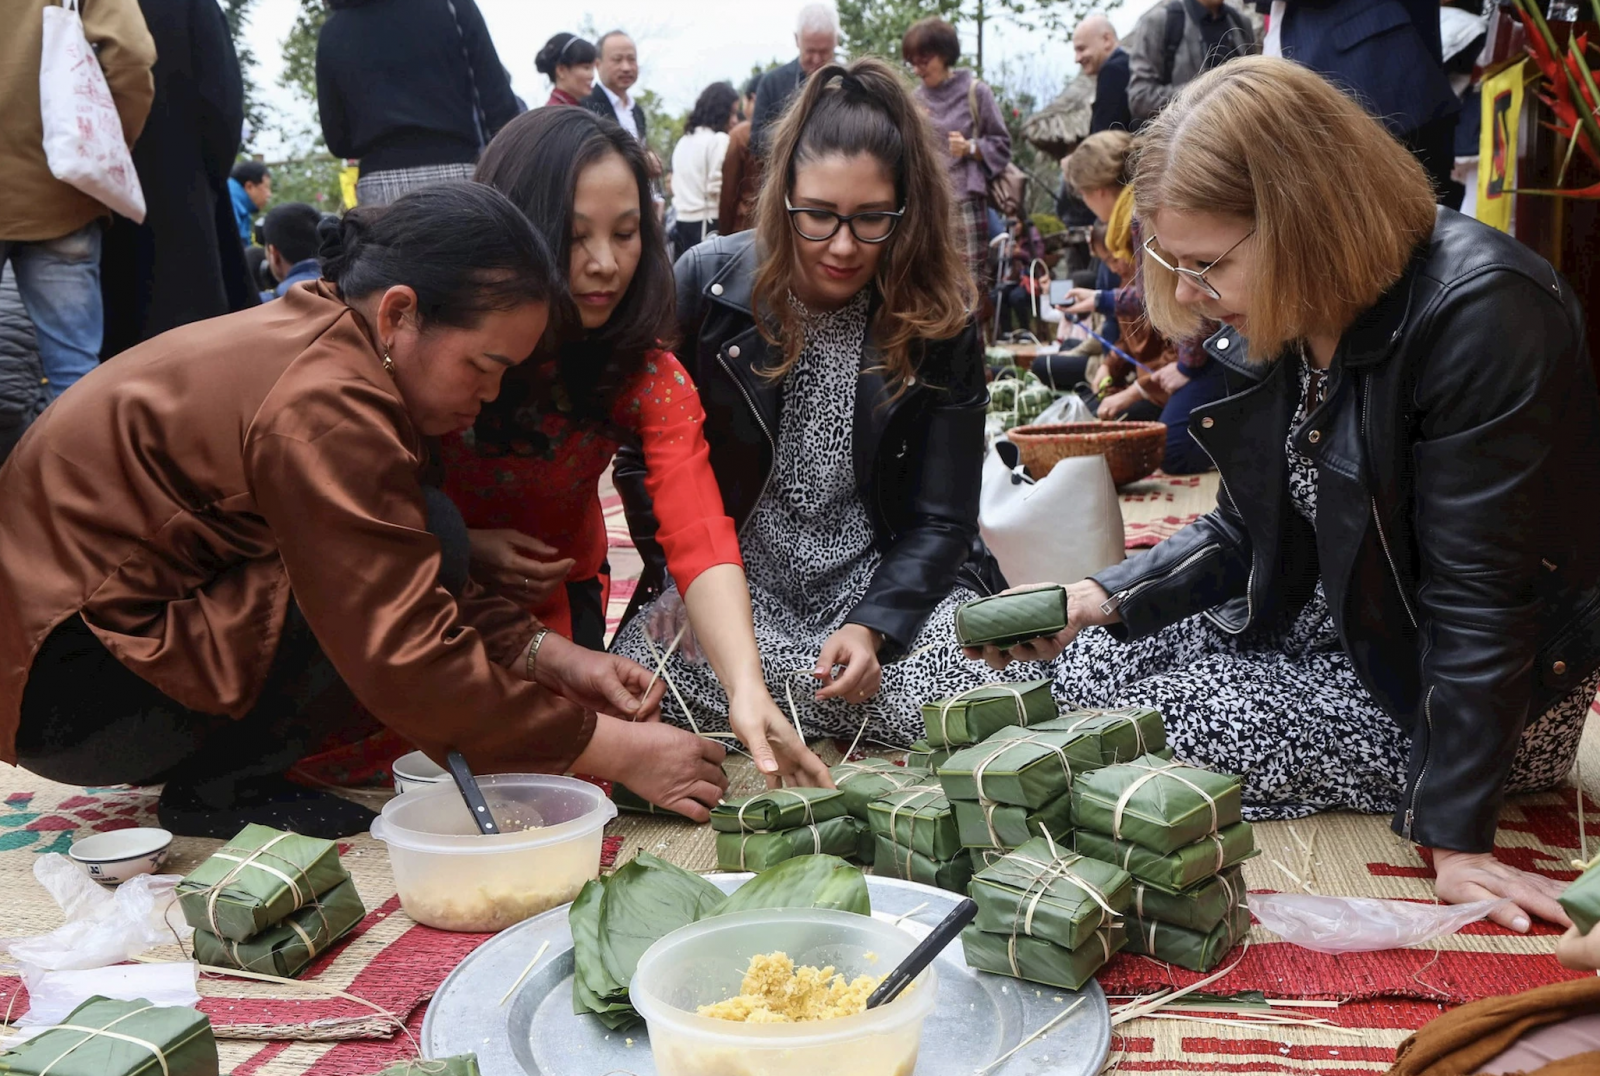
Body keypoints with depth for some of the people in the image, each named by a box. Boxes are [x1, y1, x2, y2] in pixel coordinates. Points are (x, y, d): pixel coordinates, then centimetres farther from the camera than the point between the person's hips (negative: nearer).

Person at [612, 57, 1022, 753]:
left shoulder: (939, 319, -6)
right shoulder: (707, 283, -5)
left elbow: (939, 523, -5)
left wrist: (872, 625, -22)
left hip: (887, 580, 0)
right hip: (729, 575, 1)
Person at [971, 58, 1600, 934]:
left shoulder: (1483, 314, -28)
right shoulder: (1270, 319, -4)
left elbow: (1480, 594, -27)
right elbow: (1247, 532, 3)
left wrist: (1457, 838, -23)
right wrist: (1104, 600, -13)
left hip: (1490, 690, -7)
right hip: (1338, 622, 8)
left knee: (1151, 720, -13)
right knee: (1092, 663, -1)